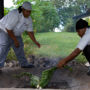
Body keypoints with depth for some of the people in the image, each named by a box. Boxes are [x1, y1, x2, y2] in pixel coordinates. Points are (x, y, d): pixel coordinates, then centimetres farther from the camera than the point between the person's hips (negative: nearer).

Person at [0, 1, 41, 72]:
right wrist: (15, 40, -29)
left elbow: (30, 31, -6)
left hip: (14, 33, 8)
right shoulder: (15, 15, -35)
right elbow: (8, 28, -33)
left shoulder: (29, 19, -10)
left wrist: (35, 42, -16)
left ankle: (24, 64, 25)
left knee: (19, 47, 11)